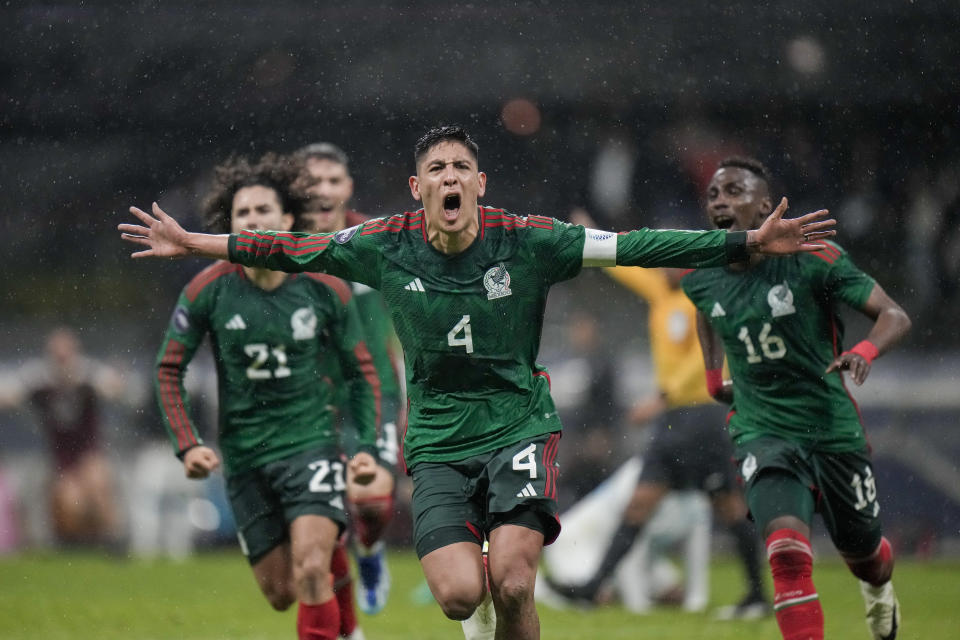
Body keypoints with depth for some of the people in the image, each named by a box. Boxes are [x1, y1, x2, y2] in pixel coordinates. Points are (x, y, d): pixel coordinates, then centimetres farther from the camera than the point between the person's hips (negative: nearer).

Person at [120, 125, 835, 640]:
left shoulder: (525, 240, -7)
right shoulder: (387, 245, -1)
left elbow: (631, 246, -9)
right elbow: (294, 250, 10)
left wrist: (749, 243, -14)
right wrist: (193, 243, 12)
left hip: (520, 425, -1)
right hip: (438, 438, 1)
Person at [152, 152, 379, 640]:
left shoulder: (326, 288, -6)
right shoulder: (208, 290, -7)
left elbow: (361, 372, 6)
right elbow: (169, 369, 2)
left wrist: (367, 446, -4)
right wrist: (187, 445, -9)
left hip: (312, 443, -2)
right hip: (245, 457, 2)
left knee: (311, 572, -21)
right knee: (281, 594, 7)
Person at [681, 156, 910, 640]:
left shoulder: (813, 258, -14)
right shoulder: (701, 277, -1)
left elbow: (895, 316, -12)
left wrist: (865, 350, -32)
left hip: (833, 430, -1)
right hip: (761, 432, 1)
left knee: (862, 554, 18)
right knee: (788, 553, -24)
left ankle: (879, 588, 55)